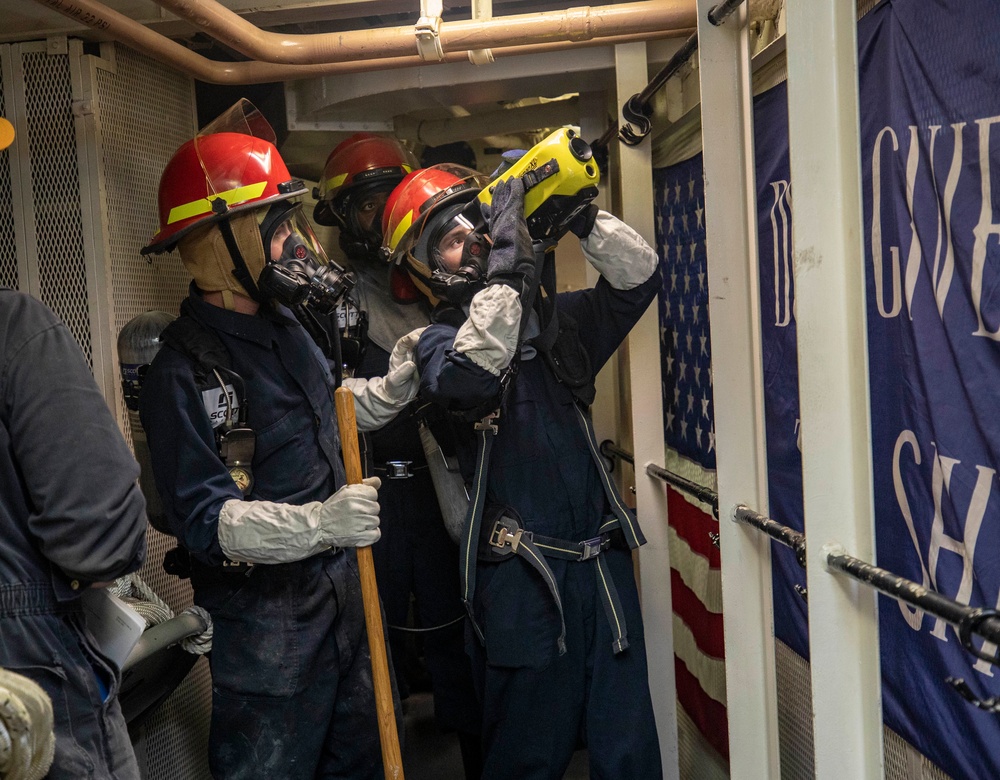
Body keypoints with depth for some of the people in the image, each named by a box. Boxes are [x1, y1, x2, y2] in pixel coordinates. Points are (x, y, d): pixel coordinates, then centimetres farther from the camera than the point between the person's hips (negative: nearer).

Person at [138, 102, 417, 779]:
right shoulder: (184, 370, -21)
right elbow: (204, 520, -25)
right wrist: (318, 522, -36)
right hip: (266, 615, -8)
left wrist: (402, 375, 8)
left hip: (342, 584, 8)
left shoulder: (281, 324, 6)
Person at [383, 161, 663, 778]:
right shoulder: (443, 340, -3)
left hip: (601, 559, 4)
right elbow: (466, 379, -26)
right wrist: (506, 265, -27)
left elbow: (639, 277, 5)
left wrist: (582, 216, -8)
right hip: (521, 579, -4)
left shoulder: (557, 318, 10)